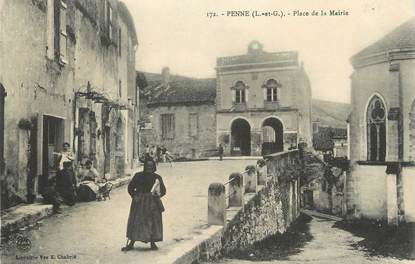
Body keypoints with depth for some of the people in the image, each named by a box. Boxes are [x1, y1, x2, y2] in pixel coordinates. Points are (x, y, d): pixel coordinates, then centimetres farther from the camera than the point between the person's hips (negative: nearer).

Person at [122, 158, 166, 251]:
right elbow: (130, 187, 4)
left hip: (152, 203, 1)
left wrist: (158, 194, -17)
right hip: (139, 202, -1)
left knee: (153, 222, 0)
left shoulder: (157, 177, 5)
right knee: (135, 221, -2)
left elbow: (163, 190, 4)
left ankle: (152, 243, 13)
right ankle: (131, 243, 4)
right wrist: (134, 196, -11)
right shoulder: (138, 176, 3)